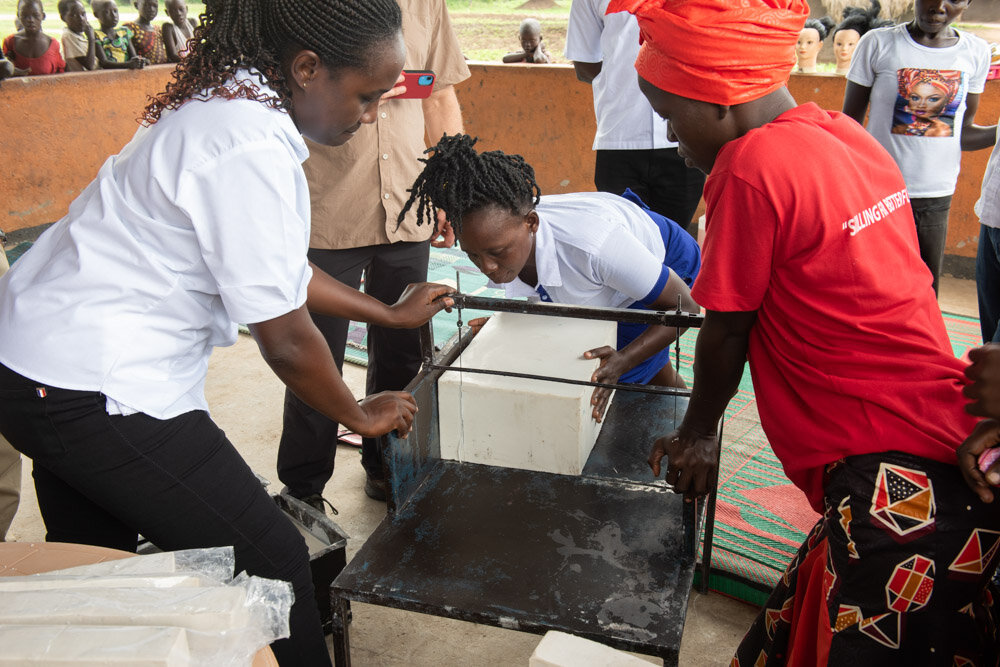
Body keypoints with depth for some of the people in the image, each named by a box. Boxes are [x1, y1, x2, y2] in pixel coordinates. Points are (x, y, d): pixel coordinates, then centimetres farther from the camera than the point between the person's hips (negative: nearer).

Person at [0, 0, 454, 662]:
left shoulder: (229, 106, 7)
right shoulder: (255, 149, -24)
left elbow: (278, 272, 17)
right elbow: (286, 341, -18)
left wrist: (393, 314, 22)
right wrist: (361, 416, 0)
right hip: (94, 392, -10)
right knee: (271, 564, 0)